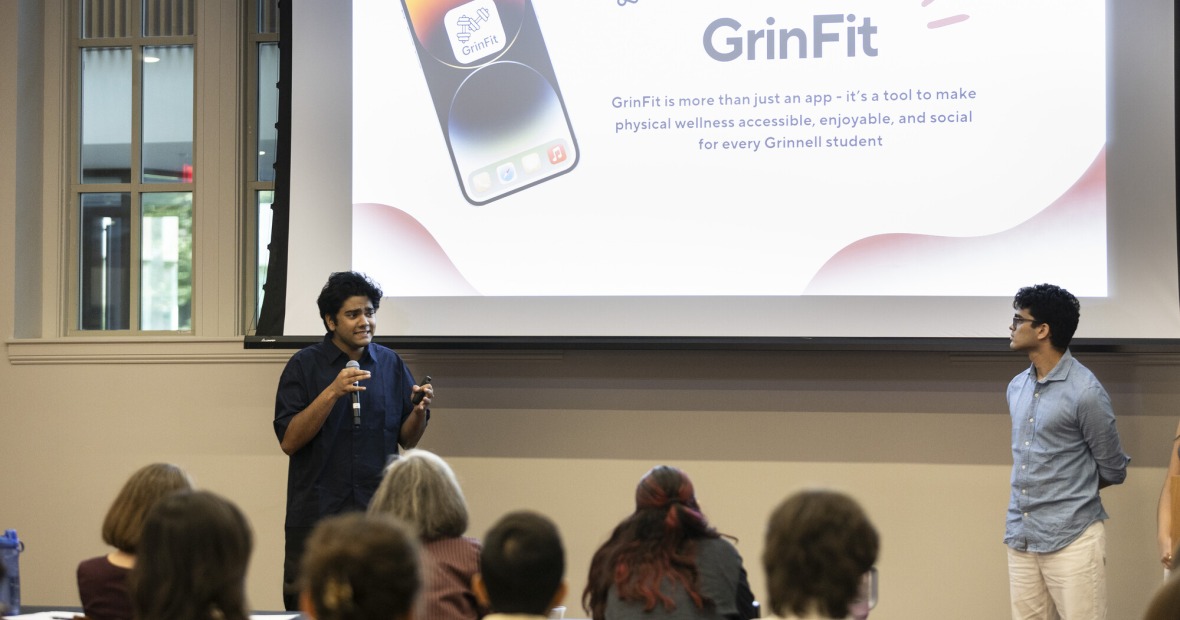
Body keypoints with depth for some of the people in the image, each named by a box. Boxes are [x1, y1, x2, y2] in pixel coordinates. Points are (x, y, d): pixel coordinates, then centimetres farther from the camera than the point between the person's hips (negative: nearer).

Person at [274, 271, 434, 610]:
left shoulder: (391, 364, 7)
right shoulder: (305, 365, -2)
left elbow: (408, 439, 10)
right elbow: (289, 441, -10)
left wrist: (419, 410, -11)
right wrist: (333, 392, -20)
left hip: (378, 512, 2)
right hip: (316, 512, -2)